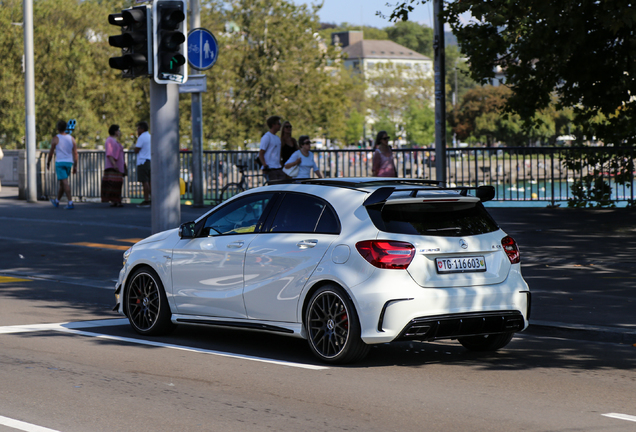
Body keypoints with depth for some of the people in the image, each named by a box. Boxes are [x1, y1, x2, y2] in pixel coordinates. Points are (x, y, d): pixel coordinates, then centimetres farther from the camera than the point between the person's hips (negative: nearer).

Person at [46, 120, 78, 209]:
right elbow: (75, 153, 2)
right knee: (61, 182, 18)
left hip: (60, 162, -5)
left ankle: (70, 203, -18)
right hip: (69, 162, 5)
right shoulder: (72, 139, 5)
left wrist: (48, 162, 12)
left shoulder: (55, 139, -7)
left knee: (65, 182, -9)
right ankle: (57, 201, 32)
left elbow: (51, 152, -3)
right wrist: (75, 166, 6)